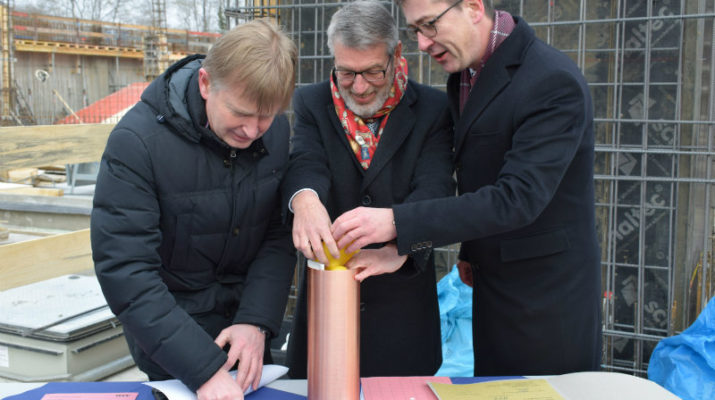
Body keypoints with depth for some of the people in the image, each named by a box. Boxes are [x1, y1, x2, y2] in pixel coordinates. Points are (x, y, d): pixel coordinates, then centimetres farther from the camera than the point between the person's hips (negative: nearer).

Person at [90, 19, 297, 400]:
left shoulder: (277, 131, -10)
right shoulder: (137, 141, -24)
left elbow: (280, 235, -6)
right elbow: (124, 271, -26)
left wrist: (257, 320, -20)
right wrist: (204, 368, -31)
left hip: (248, 323, 4)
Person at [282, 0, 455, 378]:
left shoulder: (432, 108, -4)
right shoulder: (311, 103, 2)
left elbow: (434, 190, -16)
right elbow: (306, 162, -15)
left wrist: (397, 250, -35)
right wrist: (305, 199, -40)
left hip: (402, 298, -1)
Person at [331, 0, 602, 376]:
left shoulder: (553, 82, -22)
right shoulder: (463, 74, 5)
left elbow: (517, 197, -30)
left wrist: (396, 222, -33)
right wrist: (471, 249, 12)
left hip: (548, 298, -7)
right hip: (493, 288, 8)